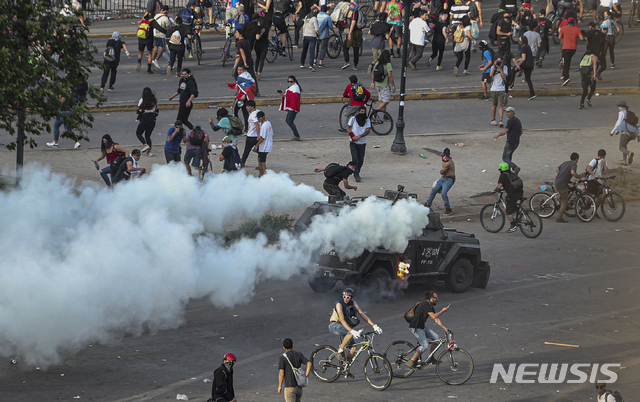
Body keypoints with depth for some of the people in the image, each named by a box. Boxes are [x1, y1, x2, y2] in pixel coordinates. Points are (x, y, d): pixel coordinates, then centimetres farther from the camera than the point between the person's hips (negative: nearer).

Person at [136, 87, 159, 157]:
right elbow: (157, 110, 8)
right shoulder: (154, 100, 3)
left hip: (144, 120, -5)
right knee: (148, 135, 14)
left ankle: (145, 144, -12)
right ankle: (149, 151, 2)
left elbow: (140, 111, -9)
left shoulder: (142, 100, -10)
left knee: (138, 133, 12)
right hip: (152, 121, 5)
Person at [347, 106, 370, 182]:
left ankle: (356, 173, 23)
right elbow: (348, 128, 6)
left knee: (361, 160, 4)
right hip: (353, 143, -2)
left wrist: (359, 136, -16)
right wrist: (352, 135, -11)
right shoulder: (353, 118, -1)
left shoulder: (367, 120, 3)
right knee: (355, 159, -13)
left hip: (362, 143, 2)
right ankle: (356, 175, -11)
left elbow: (368, 131, -4)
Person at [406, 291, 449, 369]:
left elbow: (436, 319, 16)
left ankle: (431, 358, 14)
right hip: (415, 328, -10)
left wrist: (444, 327, 10)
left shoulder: (431, 307, 14)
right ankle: (411, 361, -13)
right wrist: (443, 311, -13)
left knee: (436, 337, 7)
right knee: (425, 345, -16)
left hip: (422, 327, 10)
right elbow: (434, 316, -25)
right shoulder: (426, 305, -17)